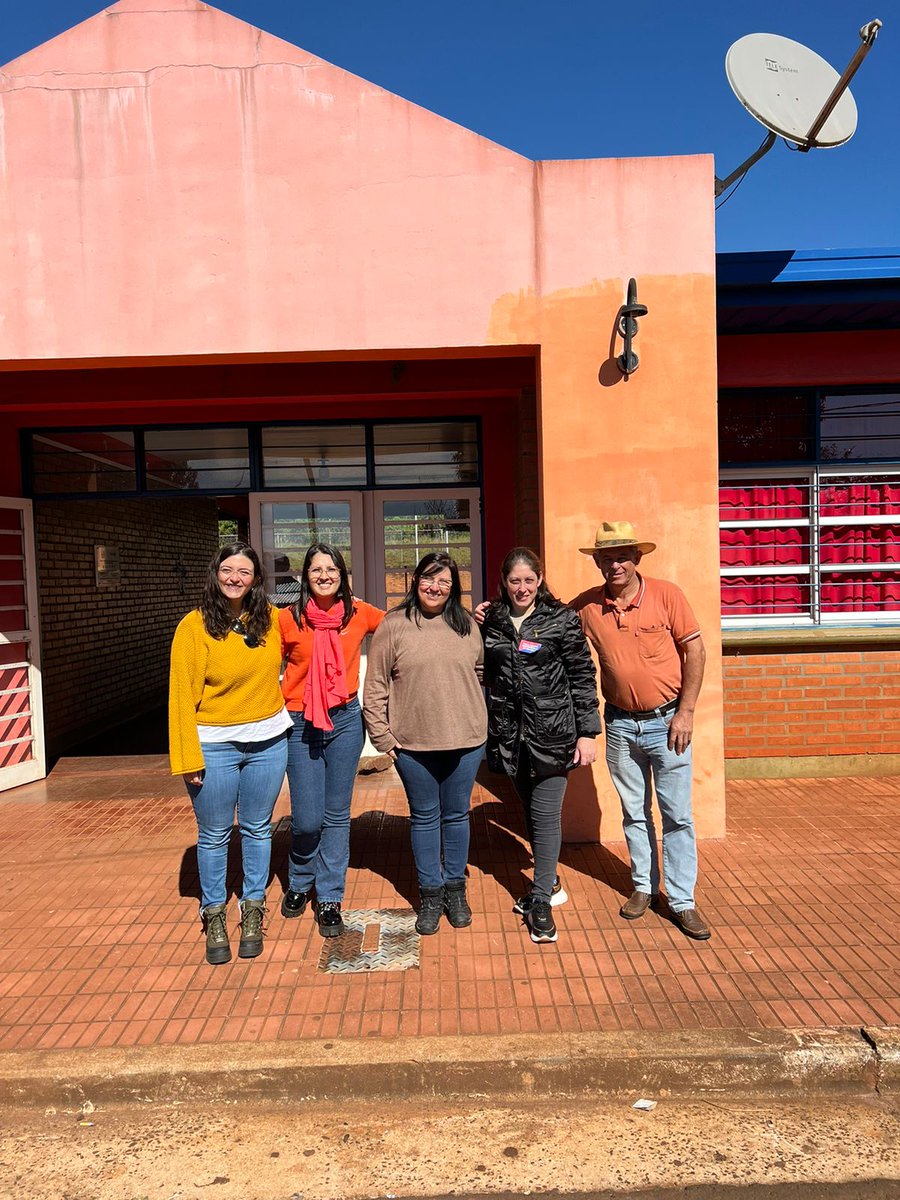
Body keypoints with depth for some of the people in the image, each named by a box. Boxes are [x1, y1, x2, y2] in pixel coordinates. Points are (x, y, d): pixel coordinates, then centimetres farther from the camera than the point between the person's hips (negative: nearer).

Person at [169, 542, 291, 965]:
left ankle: (253, 911, 32)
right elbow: (182, 693, -11)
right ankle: (213, 915, 29)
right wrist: (187, 756, -13)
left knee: (257, 829, 15)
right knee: (214, 835, 10)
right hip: (214, 744, -3)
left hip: (268, 741, 3)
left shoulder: (271, 619, 1)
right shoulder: (194, 626, -10)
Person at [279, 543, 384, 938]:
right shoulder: (288, 619, -5)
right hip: (300, 724, -1)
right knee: (307, 819, 1)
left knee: (337, 815, 9)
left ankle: (329, 899, 25)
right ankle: (299, 883, 32)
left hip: (345, 719, 2)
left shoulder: (358, 613, -1)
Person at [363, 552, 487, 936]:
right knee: (424, 817, 11)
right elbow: (375, 686, -2)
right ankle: (430, 894, 27)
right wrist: (382, 736, -5)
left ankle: (455, 890, 31)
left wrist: (478, 722, 9)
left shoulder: (467, 625, 4)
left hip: (465, 740, 2)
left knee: (457, 815, 14)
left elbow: (481, 673, 14)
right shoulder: (393, 625, -4)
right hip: (413, 743, -2)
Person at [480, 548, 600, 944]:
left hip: (552, 732, -4)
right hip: (509, 733, 4)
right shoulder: (492, 621, 5)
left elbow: (583, 676, -4)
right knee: (531, 810, 16)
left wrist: (587, 732, -6)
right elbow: (486, 673, 16)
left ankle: (541, 901, 9)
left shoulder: (561, 619, -5)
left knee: (546, 814, -2)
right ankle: (550, 883, 35)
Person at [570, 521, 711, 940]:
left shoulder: (666, 595, -11)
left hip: (666, 720, -2)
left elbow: (695, 651, -7)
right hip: (620, 724, 3)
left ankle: (682, 901, 17)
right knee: (634, 813, 15)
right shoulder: (586, 606, -4)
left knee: (677, 815, 5)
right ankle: (643, 886, 32)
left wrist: (685, 712, -10)